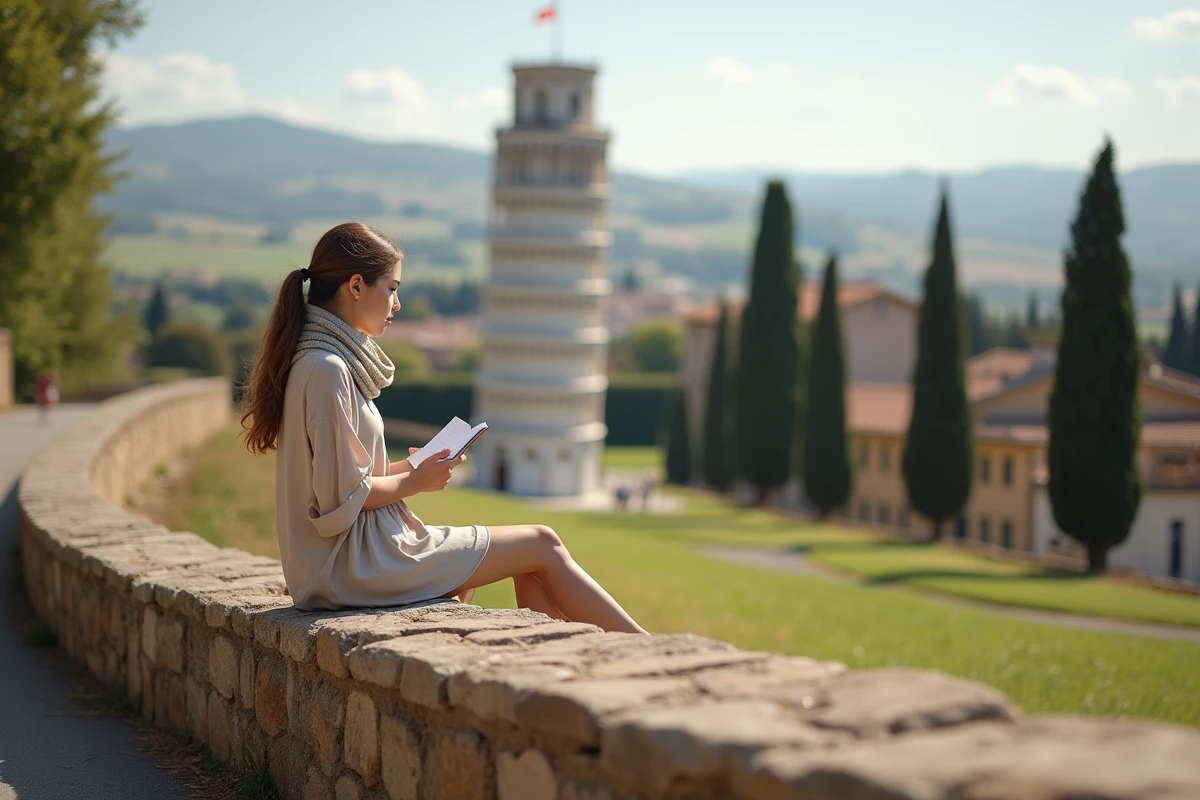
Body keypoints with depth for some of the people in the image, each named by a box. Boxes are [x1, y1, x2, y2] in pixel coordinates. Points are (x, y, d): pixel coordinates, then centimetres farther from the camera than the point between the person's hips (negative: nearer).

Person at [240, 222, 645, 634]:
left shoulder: (325, 361, 12)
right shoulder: (327, 369, -19)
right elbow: (341, 498, -21)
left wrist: (406, 469, 6)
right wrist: (413, 482, -7)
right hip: (356, 564, -10)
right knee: (543, 546, -2)